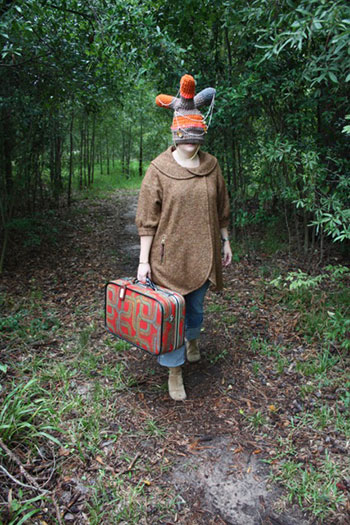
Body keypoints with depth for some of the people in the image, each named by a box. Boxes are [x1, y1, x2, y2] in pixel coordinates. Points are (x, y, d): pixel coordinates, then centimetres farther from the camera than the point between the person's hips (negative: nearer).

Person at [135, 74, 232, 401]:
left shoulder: (211, 166, 4)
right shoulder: (159, 169, -8)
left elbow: (221, 209, 12)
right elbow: (147, 219, -8)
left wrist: (226, 242, 13)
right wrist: (144, 260, -11)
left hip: (202, 253, 4)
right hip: (169, 254, -3)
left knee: (196, 306, 20)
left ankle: (192, 339, 53)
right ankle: (174, 370, 23)